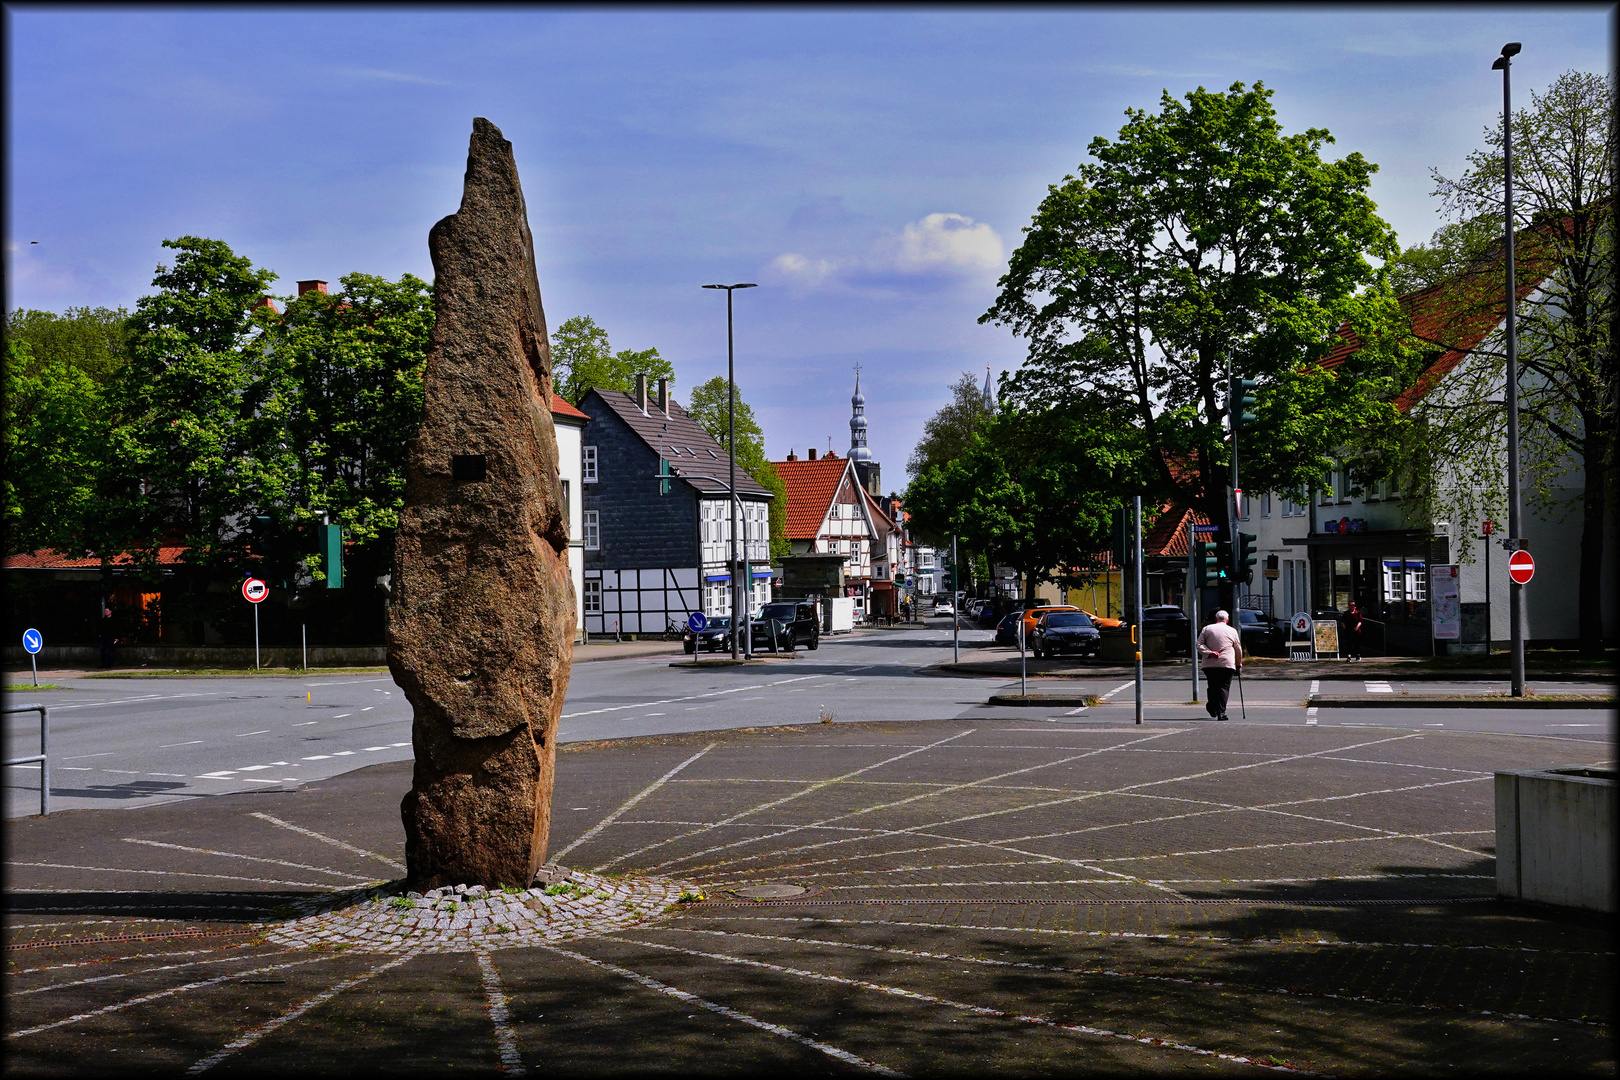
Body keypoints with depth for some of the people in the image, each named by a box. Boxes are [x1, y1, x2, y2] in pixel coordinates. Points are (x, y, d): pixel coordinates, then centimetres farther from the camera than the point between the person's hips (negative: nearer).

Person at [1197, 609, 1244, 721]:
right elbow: (1238, 649, 14)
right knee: (1224, 688, -2)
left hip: (1210, 665, 1)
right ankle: (1221, 712, -11)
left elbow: (1199, 644, -1)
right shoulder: (1232, 631, 8)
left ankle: (1212, 709, 17)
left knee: (1212, 687, 14)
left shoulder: (1207, 629, 9)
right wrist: (1239, 664, 24)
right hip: (1227, 664, -1)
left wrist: (1209, 653, -9)